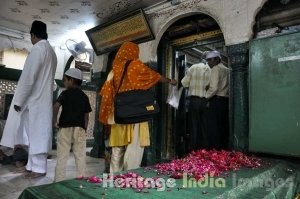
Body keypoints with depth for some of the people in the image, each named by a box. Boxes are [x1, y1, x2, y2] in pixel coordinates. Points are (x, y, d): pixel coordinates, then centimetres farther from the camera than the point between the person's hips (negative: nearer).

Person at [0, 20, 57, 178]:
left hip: (35, 100, -9)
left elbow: (28, 77, -16)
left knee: (36, 133, -5)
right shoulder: (51, 51, 17)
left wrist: (18, 100, -11)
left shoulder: (38, 48, -10)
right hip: (43, 99, 9)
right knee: (35, 133, 12)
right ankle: (33, 165, 20)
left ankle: (39, 168, 2)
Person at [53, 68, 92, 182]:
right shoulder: (84, 97, 9)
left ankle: (59, 181, 9)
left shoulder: (65, 93, -1)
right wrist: (84, 128, 12)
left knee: (62, 157, 5)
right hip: (79, 129, 3)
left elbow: (56, 106, -17)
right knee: (80, 157, 8)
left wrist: (54, 121, -7)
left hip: (65, 128, -2)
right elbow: (86, 115, 7)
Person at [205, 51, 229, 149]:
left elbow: (214, 88, -15)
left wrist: (206, 96, -1)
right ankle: (224, 150, 14)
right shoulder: (227, 70, 19)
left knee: (214, 129, -5)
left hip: (216, 101, -8)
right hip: (226, 100, 8)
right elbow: (223, 86, 16)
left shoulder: (216, 69, -5)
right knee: (224, 129, 9)